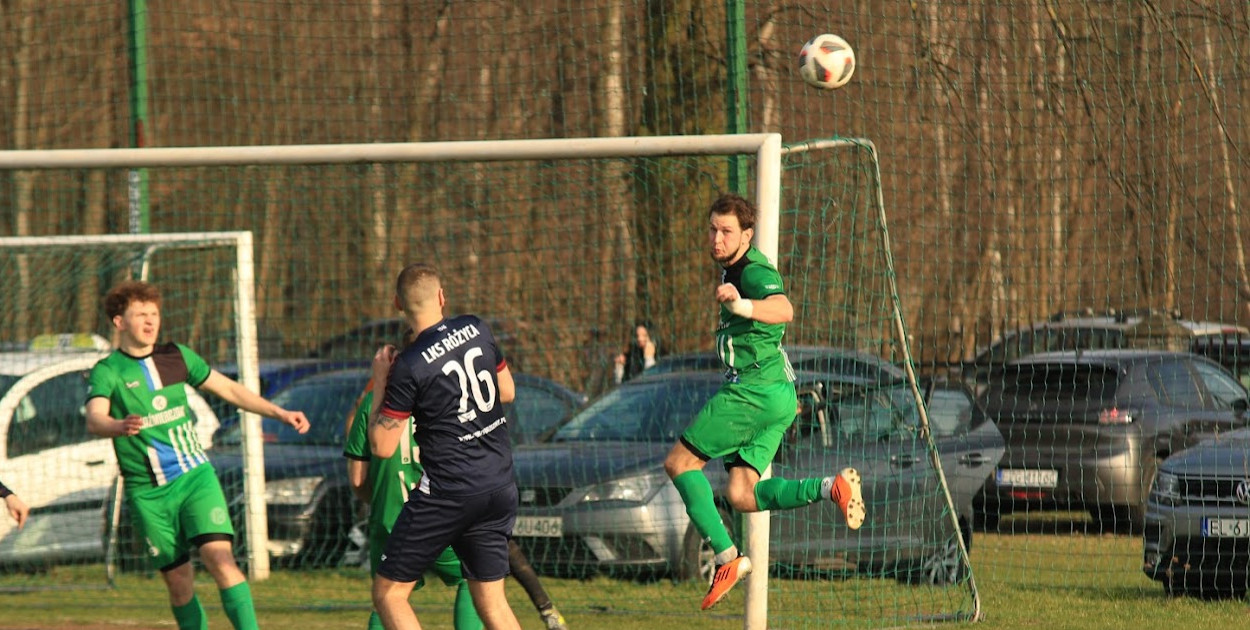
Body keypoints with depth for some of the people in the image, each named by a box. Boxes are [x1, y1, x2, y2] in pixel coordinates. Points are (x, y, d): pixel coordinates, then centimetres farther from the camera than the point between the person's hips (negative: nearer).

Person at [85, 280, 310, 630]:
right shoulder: (108, 372, -5)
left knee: (219, 557, -17)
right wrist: (121, 427, -46)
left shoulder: (176, 357, 7)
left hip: (195, 476, 2)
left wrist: (280, 413, 14)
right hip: (147, 493, -2)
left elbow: (229, 390, 18)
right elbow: (94, 419, -24)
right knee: (179, 582, 2)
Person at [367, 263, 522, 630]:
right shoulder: (477, 330, 3)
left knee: (389, 592, 3)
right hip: (500, 487, 6)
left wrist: (380, 383, 1)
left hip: (447, 493, -6)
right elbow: (507, 391, 18)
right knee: (491, 601, 13)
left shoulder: (409, 367, -14)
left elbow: (382, 446, -10)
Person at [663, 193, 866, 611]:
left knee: (679, 462, -6)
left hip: (758, 387, -10)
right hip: (775, 394, 10)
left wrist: (742, 306, -53)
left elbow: (783, 310, -36)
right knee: (741, 495, 0)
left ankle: (727, 557, -10)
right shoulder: (732, 269, 18)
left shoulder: (755, 271, -13)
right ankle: (830, 488, -9)